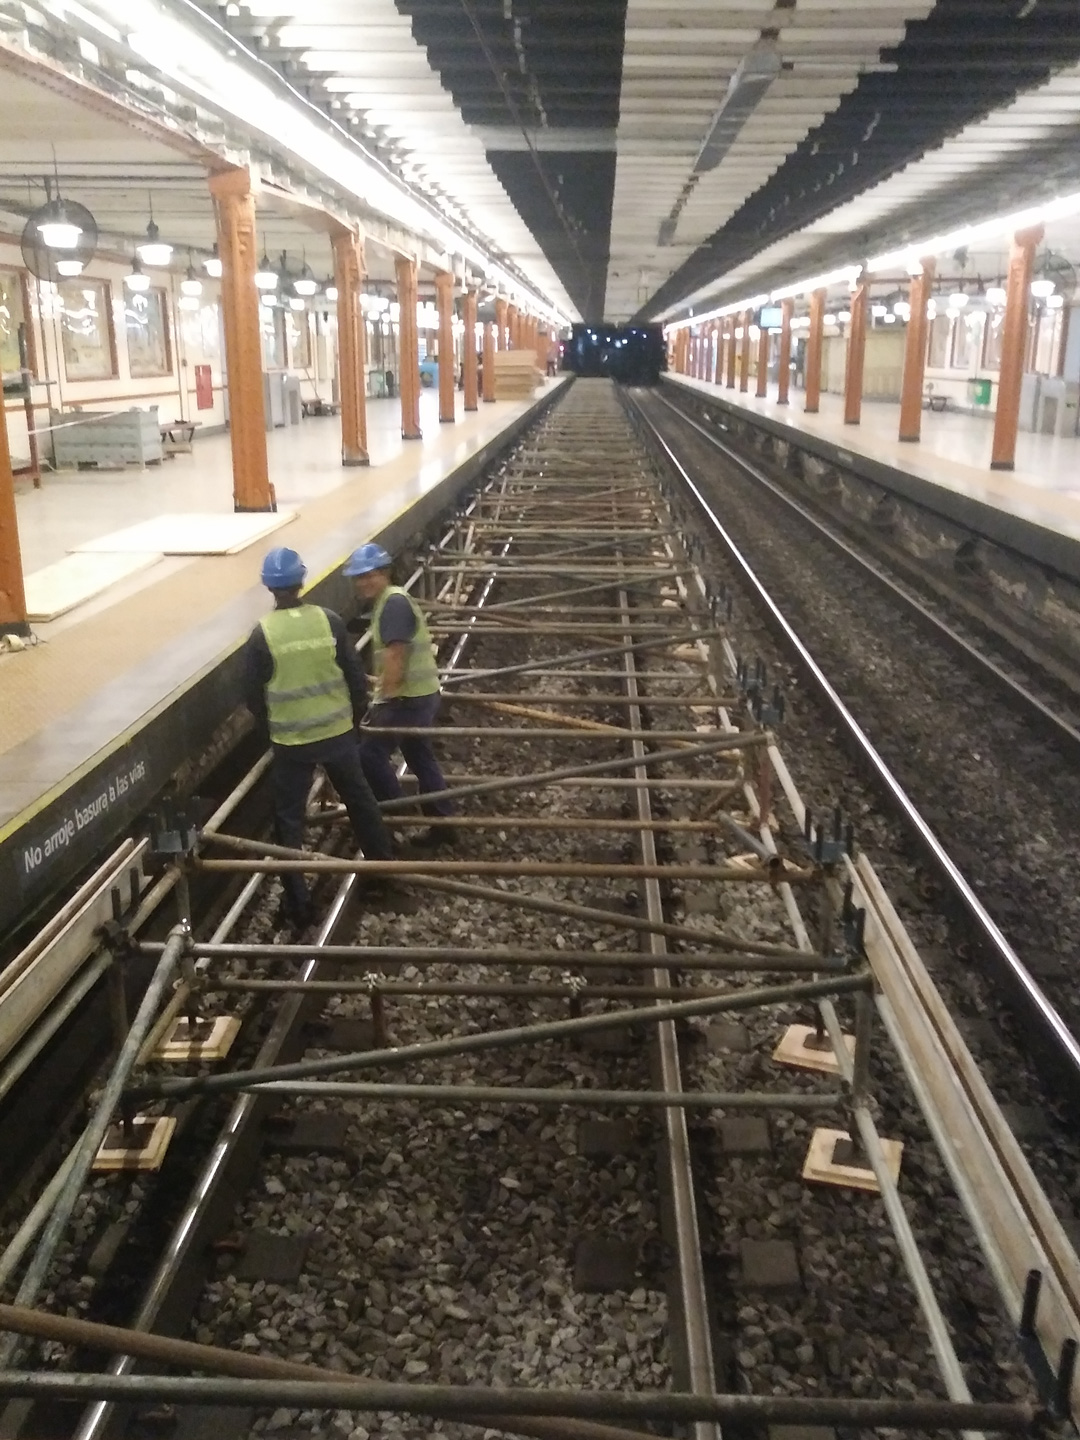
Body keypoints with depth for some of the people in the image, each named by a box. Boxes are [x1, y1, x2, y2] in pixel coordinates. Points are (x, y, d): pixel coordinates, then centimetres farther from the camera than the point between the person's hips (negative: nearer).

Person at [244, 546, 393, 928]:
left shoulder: (262, 634, -12)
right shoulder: (328, 620, -7)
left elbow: (253, 693, -4)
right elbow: (354, 674, -2)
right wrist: (356, 715, 15)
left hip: (290, 740, -2)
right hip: (338, 732, 2)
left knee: (289, 818, 9)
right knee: (360, 801, 20)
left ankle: (298, 902, 11)